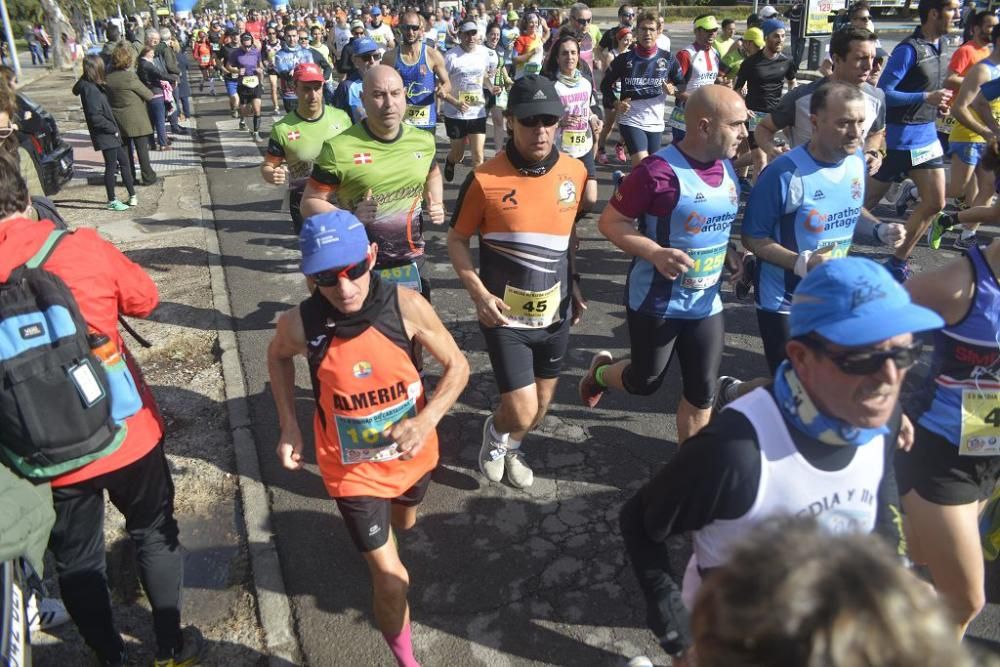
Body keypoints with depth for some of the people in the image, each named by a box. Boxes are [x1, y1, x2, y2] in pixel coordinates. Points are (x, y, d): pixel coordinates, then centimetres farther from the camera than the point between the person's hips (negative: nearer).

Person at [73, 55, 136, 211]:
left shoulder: (94, 86, 9)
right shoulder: (90, 89, -19)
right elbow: (95, 116, -23)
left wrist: (114, 129, 8)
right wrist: (113, 129, -15)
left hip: (110, 134, 9)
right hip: (104, 135, -9)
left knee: (123, 162, 15)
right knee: (111, 166, 1)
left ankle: (132, 195, 23)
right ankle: (112, 201, 11)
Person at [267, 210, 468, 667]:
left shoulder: (407, 307, -26)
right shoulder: (300, 325, -25)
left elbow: (456, 365, -13)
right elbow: (278, 356, 1)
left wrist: (427, 420, -28)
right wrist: (289, 425, -7)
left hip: (412, 453, 3)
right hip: (352, 469, -2)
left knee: (404, 524, 33)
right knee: (392, 579, -3)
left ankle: (379, 528, 71)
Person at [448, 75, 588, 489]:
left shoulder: (575, 171, -4)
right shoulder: (485, 179, -16)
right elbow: (457, 241, -5)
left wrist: (574, 287, 13)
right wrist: (478, 293, -17)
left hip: (555, 313, 4)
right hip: (505, 316, -4)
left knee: (541, 404, 18)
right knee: (521, 413, -6)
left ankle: (512, 447, 50)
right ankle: (495, 431, 31)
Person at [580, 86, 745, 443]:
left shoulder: (727, 167, 1)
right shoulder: (659, 170, -22)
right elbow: (610, 221, -18)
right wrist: (656, 253, -30)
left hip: (706, 302, 6)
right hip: (657, 301, -6)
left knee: (703, 391, 11)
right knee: (645, 381, 13)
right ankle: (600, 371, 46)